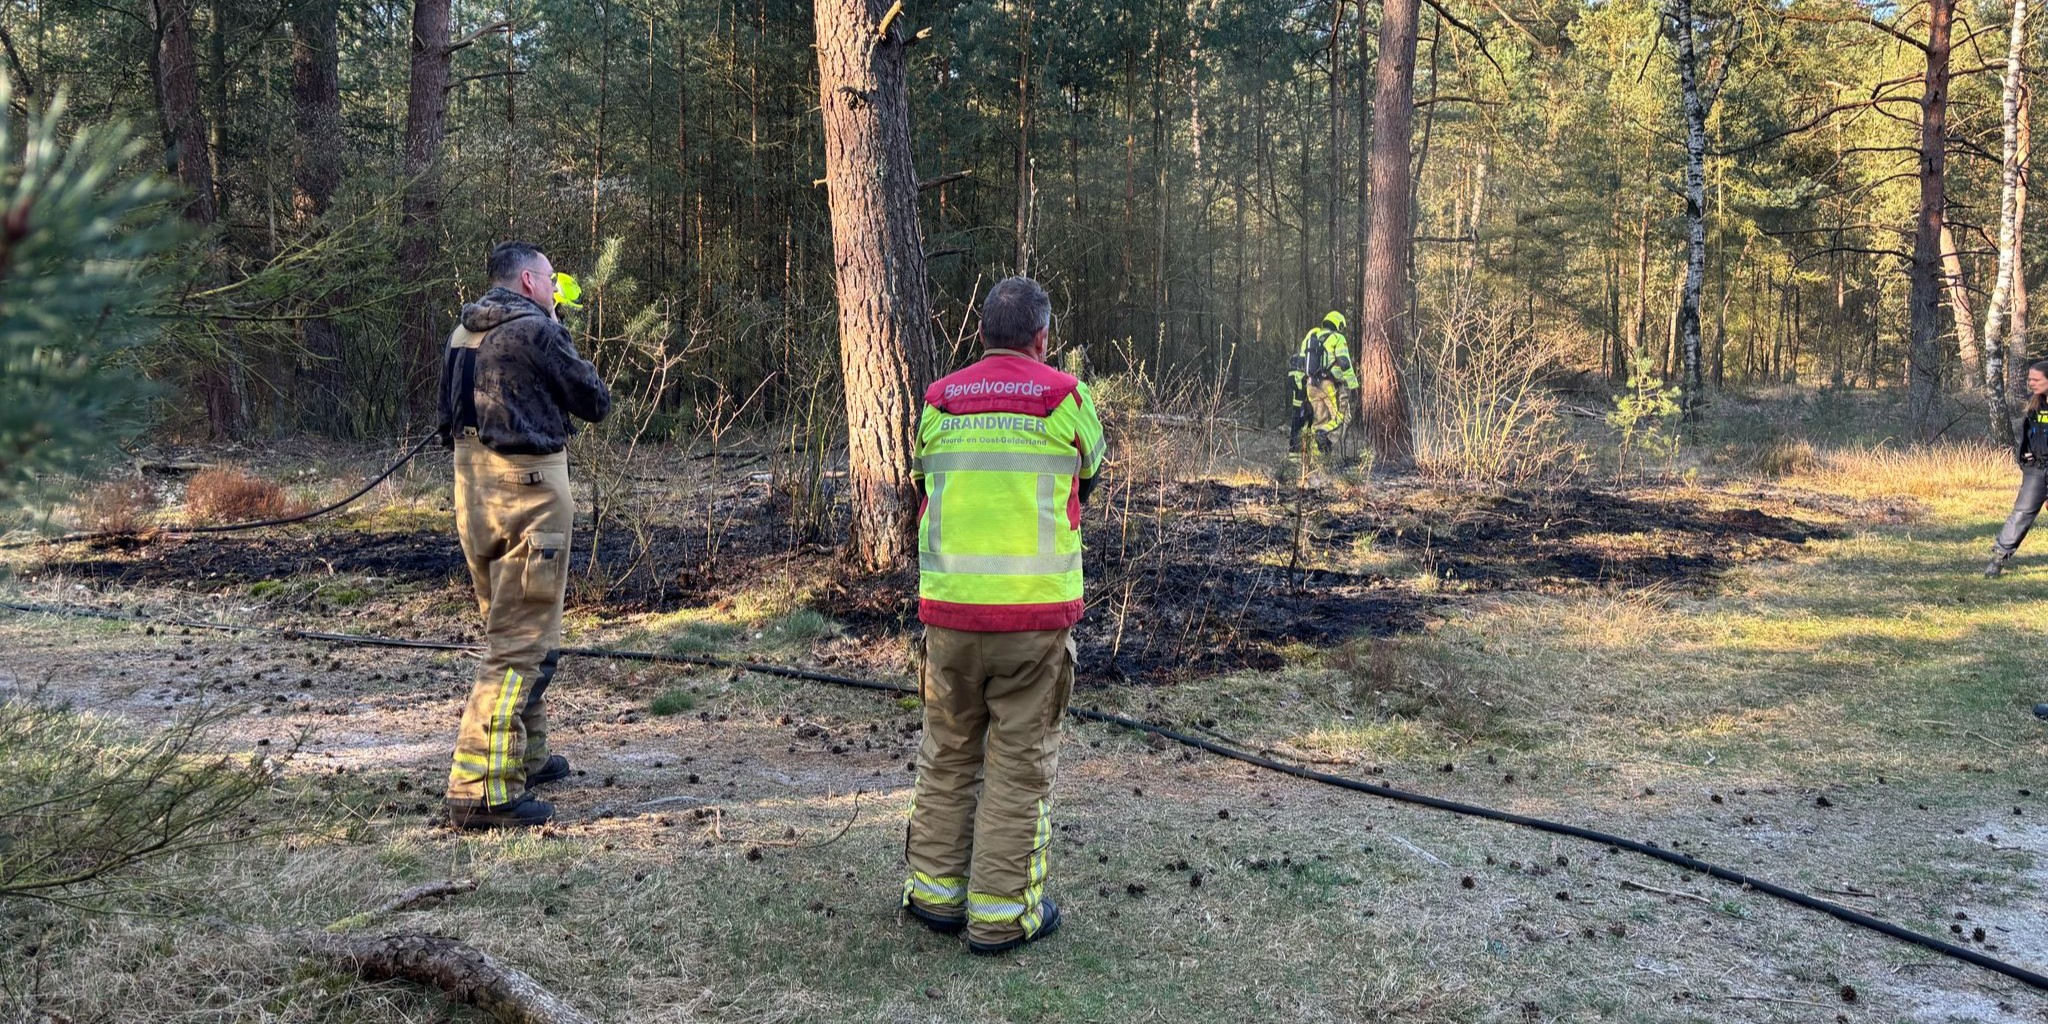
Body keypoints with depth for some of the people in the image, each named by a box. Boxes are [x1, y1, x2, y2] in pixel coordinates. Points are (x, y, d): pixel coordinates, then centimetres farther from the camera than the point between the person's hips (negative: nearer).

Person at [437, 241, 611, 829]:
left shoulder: (463, 333, 13)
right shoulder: (537, 330, -11)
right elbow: (595, 404, -4)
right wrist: (570, 361, 14)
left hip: (472, 485, 9)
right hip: (527, 487, -9)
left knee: (507, 626, 21)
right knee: (523, 639, -7)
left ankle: (524, 757, 33)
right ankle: (482, 790, -10)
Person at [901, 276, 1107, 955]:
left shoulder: (936, 403, 3)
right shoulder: (1065, 397, -3)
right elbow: (1089, 475, 13)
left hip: (949, 611, 3)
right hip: (1036, 614, -3)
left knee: (947, 754, 17)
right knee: (1020, 765, 7)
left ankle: (935, 892, 26)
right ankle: (1001, 914, 12)